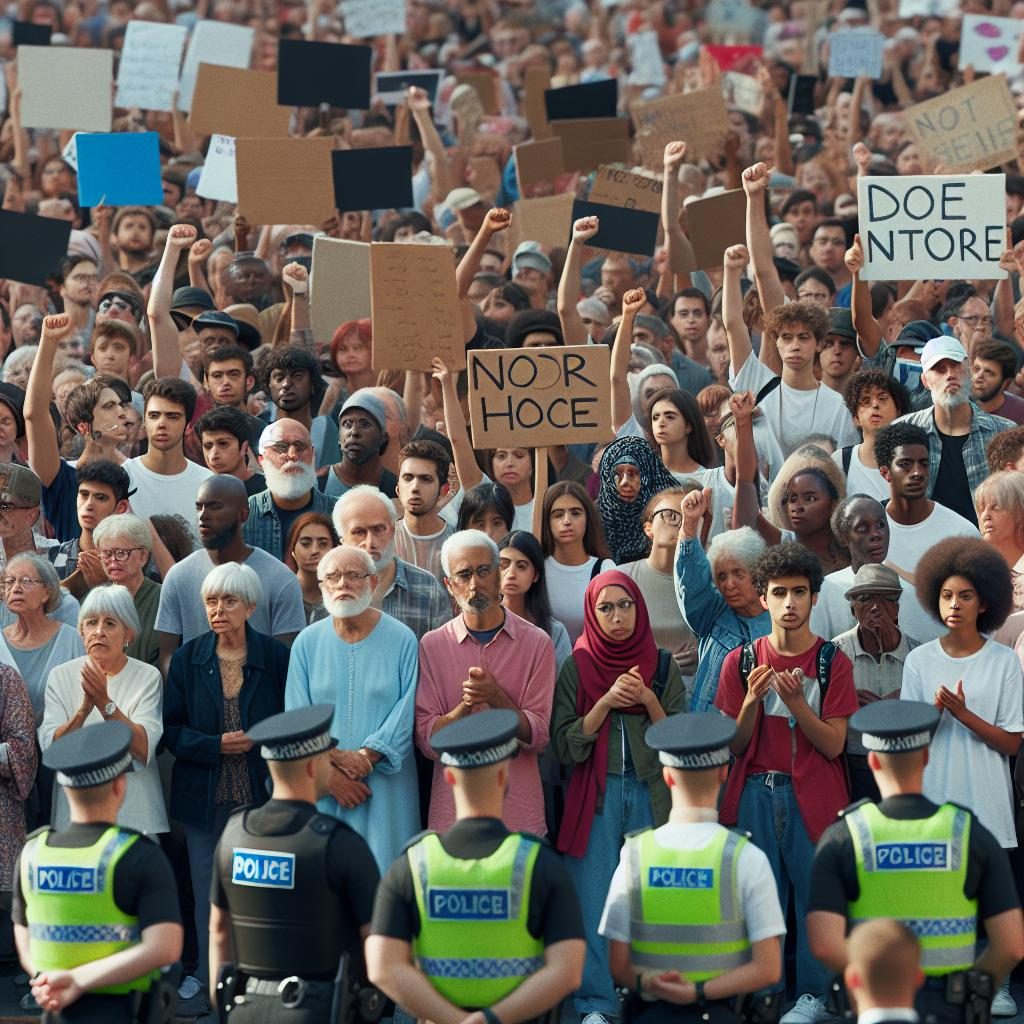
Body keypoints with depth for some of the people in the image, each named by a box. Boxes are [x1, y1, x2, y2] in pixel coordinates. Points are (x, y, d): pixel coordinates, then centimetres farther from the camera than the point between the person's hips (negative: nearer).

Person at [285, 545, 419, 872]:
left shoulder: (402, 640, 1)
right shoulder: (307, 643, 7)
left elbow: (406, 714, -4)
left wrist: (365, 757, -14)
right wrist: (331, 770, -9)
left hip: (384, 787, -2)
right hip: (322, 793, 2)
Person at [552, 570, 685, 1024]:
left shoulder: (662, 666, 6)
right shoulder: (577, 667, 2)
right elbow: (566, 744, -4)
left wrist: (648, 700, -13)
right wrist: (607, 702, -16)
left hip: (651, 794, 1)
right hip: (596, 795, -1)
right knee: (594, 900, -4)